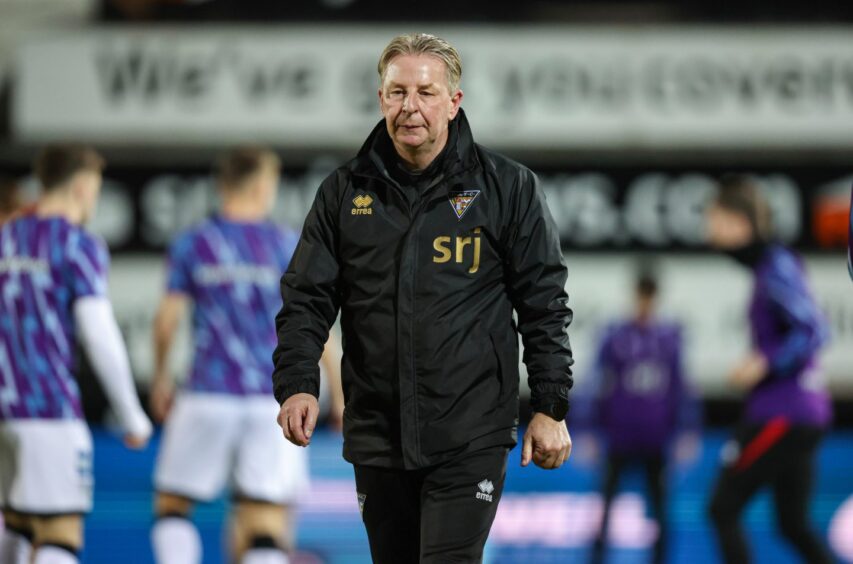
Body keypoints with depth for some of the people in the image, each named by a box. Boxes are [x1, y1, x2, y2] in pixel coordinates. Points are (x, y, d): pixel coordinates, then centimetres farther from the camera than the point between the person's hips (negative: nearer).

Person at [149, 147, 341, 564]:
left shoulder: (190, 244, 2)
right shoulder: (288, 246, 2)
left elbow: (167, 319, 1)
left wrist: (160, 378, 17)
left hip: (209, 397, 0)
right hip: (275, 400, 0)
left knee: (172, 505, 13)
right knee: (267, 524, -1)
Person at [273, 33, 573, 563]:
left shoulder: (508, 188, 0)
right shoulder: (345, 192, 6)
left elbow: (544, 303, 2)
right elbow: (307, 298, 5)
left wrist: (551, 408, -2)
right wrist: (297, 384, -11)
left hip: (470, 438, -4)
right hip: (377, 436, 4)